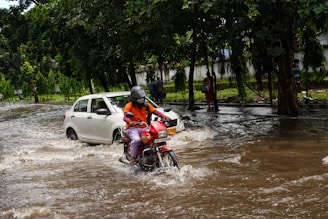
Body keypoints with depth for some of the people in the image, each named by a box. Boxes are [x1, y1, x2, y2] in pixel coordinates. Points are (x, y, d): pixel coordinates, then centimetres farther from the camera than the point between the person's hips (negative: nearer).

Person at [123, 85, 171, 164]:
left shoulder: (146, 105, 12)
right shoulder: (129, 106, 0)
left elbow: (155, 111, 0)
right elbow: (125, 117, -16)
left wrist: (164, 116, -19)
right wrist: (130, 122, -40)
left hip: (144, 128, 4)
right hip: (133, 128, -4)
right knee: (136, 139, -35)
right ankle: (132, 157, -18)